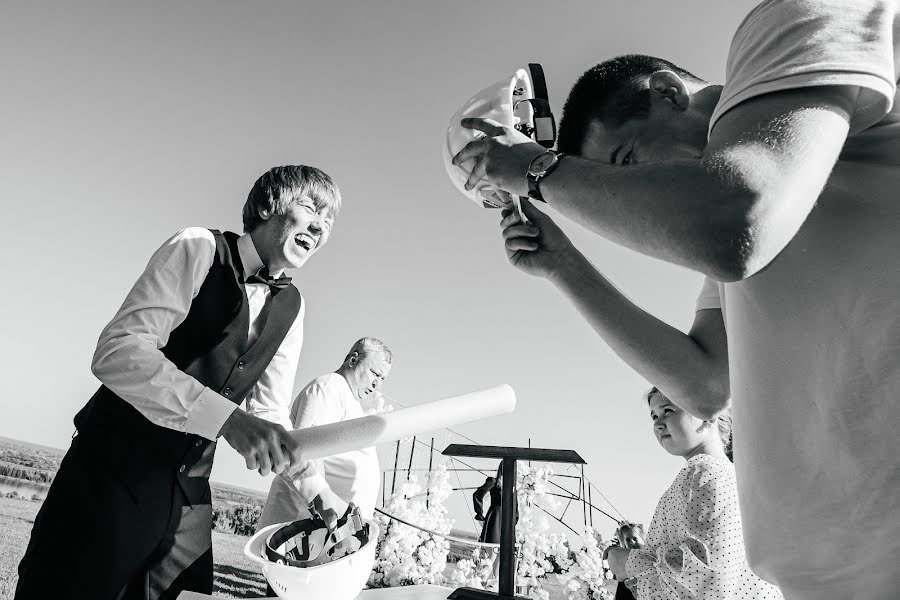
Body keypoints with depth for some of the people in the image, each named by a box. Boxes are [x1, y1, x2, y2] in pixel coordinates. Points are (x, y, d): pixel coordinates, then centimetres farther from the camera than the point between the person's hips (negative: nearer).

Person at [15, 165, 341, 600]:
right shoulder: (199, 249, -12)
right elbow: (115, 351, -23)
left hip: (189, 494, 6)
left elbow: (268, 410, 4)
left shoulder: (291, 308, 6)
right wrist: (226, 417, -34)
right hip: (111, 478, -5)